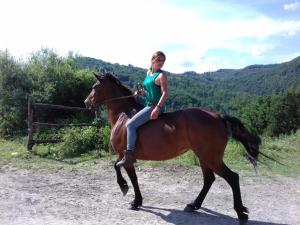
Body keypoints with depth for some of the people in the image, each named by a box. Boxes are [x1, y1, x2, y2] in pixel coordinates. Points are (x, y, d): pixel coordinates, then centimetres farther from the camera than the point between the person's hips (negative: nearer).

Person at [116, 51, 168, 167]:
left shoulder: (161, 75, -10)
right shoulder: (148, 73, 14)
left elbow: (164, 93, -19)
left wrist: (157, 108, -28)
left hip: (153, 107, -10)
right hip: (147, 105, 10)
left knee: (130, 124, -20)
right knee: (130, 122, 22)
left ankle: (129, 154, -17)